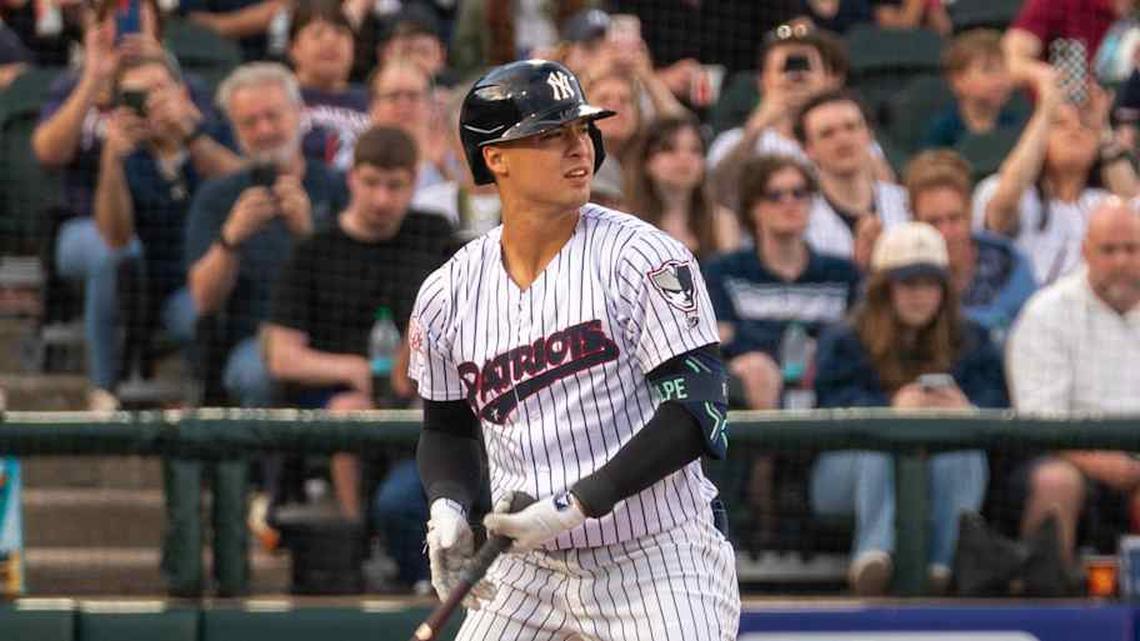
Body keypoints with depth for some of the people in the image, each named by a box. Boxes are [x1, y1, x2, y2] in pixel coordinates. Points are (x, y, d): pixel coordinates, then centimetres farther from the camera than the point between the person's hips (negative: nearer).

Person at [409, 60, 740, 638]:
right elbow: (447, 428, 19)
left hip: (658, 564, -4)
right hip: (530, 568, 5)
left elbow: (696, 411, -17)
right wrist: (448, 506, -3)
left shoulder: (641, 258, -10)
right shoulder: (449, 293, 3)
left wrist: (576, 503, -22)